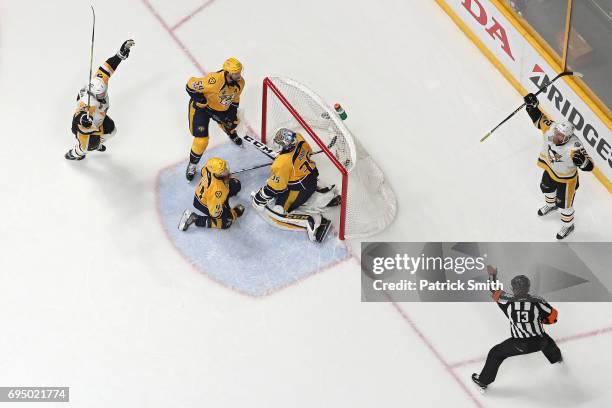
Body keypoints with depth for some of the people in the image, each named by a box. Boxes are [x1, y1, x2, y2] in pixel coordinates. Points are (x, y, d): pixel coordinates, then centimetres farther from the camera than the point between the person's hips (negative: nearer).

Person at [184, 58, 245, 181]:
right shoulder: (214, 81, -41)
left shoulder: (240, 82, -17)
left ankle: (232, 134, 65)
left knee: (232, 122, 26)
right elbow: (191, 85, -32)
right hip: (201, 106, -6)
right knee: (201, 140, -9)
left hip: (222, 107, 6)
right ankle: (192, 165, 15)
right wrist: (200, 100, -27)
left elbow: (234, 99, 3)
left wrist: (232, 113, -1)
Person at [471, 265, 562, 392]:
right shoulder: (538, 302, -12)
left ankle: (483, 381, 19)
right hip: (539, 342, 2)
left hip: (519, 344, -2)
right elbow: (553, 316, -4)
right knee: (546, 340, 39)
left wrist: (492, 276, 18)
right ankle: (556, 357, 67)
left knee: (496, 354, 16)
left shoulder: (508, 301, -13)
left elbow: (496, 293, 4)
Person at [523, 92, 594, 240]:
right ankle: (551, 204, 68)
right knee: (546, 188, 34)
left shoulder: (574, 148, -44)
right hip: (550, 169, 6)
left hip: (566, 178, -6)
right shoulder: (551, 129, -29)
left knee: (564, 204, 14)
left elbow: (589, 166, -44)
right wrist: (533, 106, -28)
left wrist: (581, 161, -67)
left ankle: (568, 225, 44)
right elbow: (539, 119, -11)